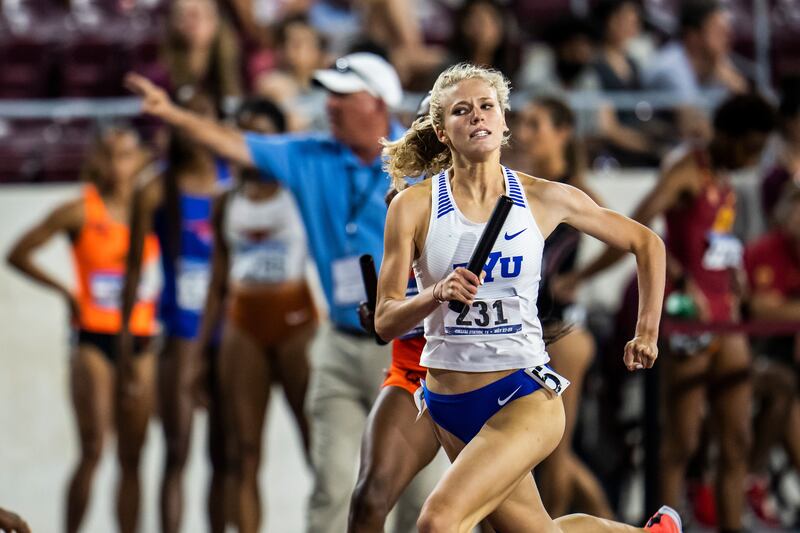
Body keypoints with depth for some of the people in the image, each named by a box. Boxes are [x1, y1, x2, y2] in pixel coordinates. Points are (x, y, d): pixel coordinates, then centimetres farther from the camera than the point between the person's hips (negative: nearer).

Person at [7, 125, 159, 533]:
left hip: (141, 342, 3)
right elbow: (18, 254, 3)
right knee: (93, 451, -12)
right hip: (93, 340, -3)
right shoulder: (80, 213, -2)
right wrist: (65, 292, 0)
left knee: (131, 458, 3)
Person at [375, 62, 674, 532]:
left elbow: (647, 243, 12)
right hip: (447, 405, 3)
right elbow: (385, 321, -5)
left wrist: (647, 332, 9)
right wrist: (437, 293, -23)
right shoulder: (415, 207, -3)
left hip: (524, 396, -3)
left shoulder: (545, 198, -1)